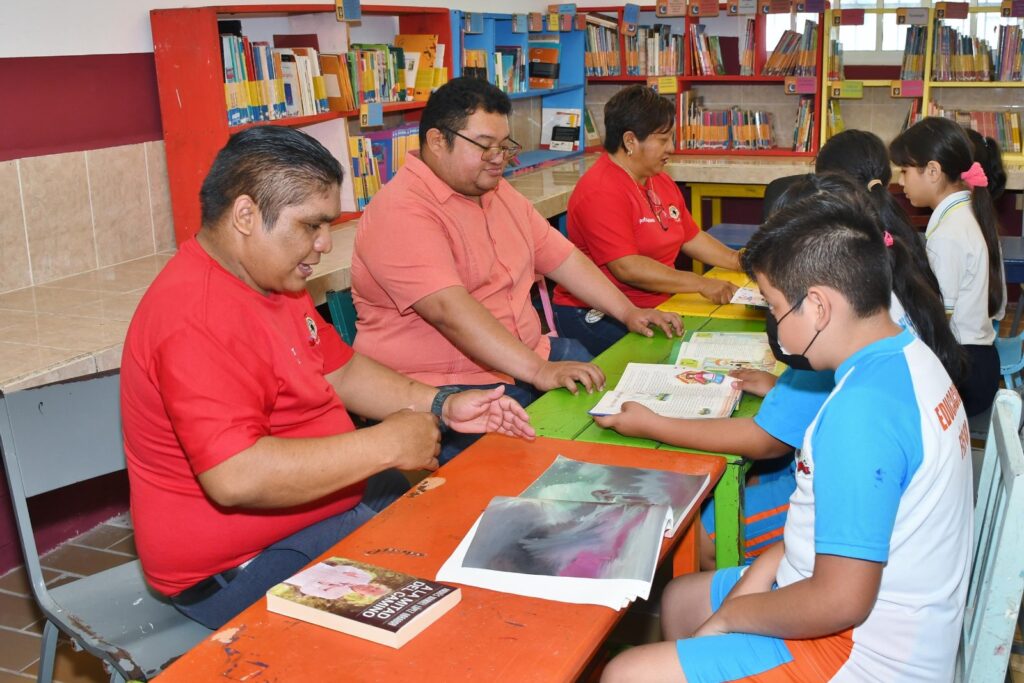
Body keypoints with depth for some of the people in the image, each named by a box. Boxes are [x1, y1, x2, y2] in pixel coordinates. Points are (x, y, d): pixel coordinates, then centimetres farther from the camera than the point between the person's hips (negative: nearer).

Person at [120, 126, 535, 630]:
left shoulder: (271, 278, 7)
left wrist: (441, 406, 2)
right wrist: (385, 445, -27)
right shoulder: (198, 320, -27)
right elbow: (236, 477, -35)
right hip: (240, 568, -10)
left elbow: (341, 369, 16)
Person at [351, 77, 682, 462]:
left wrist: (629, 313, 12)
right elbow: (449, 309, -28)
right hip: (445, 388, -9)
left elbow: (560, 256, 19)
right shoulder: (401, 213, -17)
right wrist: (539, 371, -33)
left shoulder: (497, 191, 14)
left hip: (527, 357, 9)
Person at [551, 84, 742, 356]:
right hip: (598, 320, -9)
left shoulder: (660, 181, 16)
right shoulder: (601, 192, -17)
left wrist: (737, 260, 10)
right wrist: (701, 284, -24)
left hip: (656, 307, 10)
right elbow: (627, 267, -24)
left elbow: (690, 237, 25)